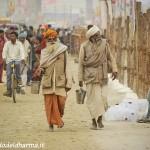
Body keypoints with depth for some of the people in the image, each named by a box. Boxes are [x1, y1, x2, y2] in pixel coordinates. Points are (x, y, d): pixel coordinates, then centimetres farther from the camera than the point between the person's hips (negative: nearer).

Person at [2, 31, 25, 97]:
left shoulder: (19, 44, -2)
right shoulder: (7, 43, 1)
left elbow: (21, 51, -14)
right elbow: (4, 50, -10)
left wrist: (22, 58, -32)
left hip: (17, 59, -1)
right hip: (9, 60, 1)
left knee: (17, 64, -37)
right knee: (8, 74, -8)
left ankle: (19, 79, -15)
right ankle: (8, 90, -1)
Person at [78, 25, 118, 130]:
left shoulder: (104, 43, 1)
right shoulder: (85, 46, -4)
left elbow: (110, 57, 9)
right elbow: (81, 63, 2)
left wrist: (114, 69, -4)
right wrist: (80, 78, 2)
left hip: (102, 76, 2)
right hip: (90, 76, -2)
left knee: (103, 98, -3)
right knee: (93, 99, -3)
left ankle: (99, 119, 17)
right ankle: (94, 121, 8)